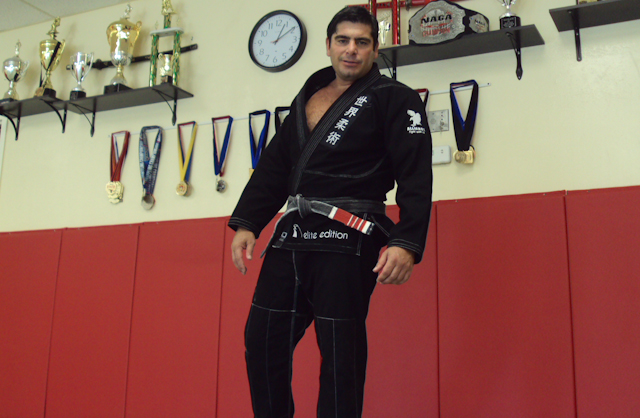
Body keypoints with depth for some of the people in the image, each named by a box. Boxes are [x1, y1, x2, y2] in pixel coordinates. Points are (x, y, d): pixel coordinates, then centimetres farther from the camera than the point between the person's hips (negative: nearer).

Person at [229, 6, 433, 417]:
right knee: (262, 341, 10)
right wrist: (246, 223, 7)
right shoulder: (306, 98, 19)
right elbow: (274, 168, 18)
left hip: (347, 242, -6)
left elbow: (416, 177, -10)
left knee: (341, 354, -2)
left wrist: (406, 242, -23)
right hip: (291, 236, 7)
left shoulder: (394, 98, 0)